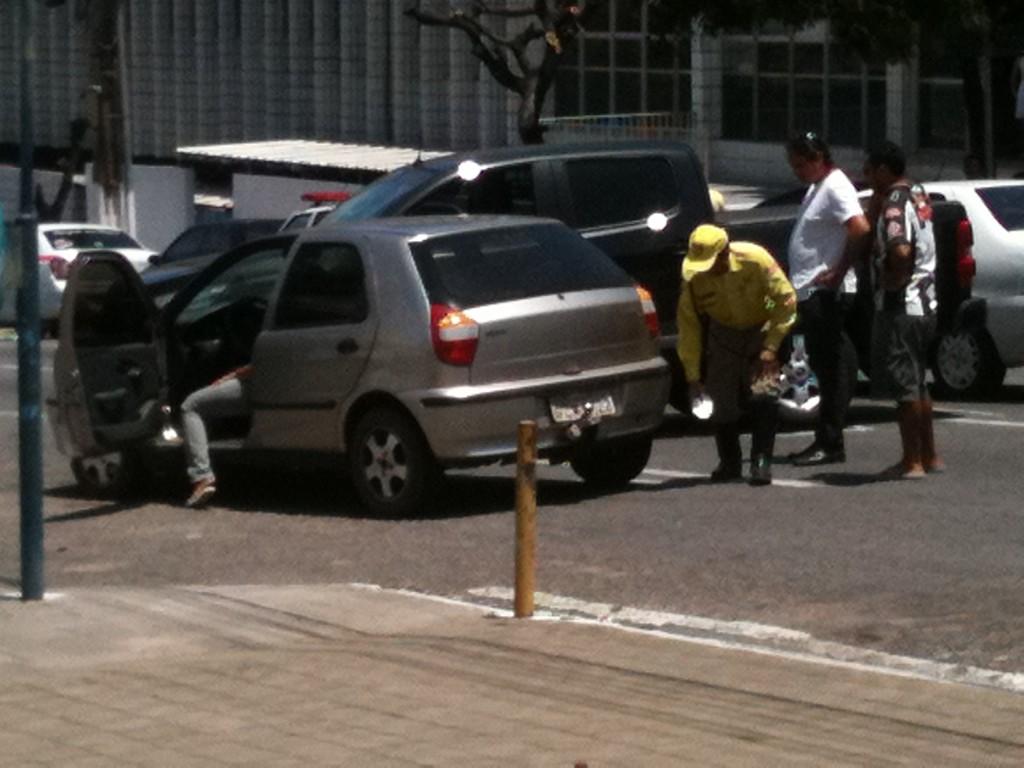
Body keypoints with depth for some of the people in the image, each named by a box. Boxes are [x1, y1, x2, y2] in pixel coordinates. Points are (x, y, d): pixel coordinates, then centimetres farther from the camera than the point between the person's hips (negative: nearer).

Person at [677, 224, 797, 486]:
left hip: (761, 331, -2)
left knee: (765, 395, -20)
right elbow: (689, 326, -14)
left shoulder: (755, 260, -30)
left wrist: (771, 347, -24)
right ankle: (730, 463, 18)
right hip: (723, 335, 2)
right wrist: (693, 376, -15)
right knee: (722, 403, -2)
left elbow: (786, 299, -21)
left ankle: (761, 462, -11)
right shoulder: (694, 277, -22)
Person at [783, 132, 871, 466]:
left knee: (829, 369, -7)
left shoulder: (836, 188, -14)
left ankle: (830, 444, -6)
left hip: (824, 293, -10)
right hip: (810, 293, 10)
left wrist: (839, 273, -22)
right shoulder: (817, 187, 18)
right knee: (822, 367, 12)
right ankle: (824, 440, 17)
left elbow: (861, 229, -28)